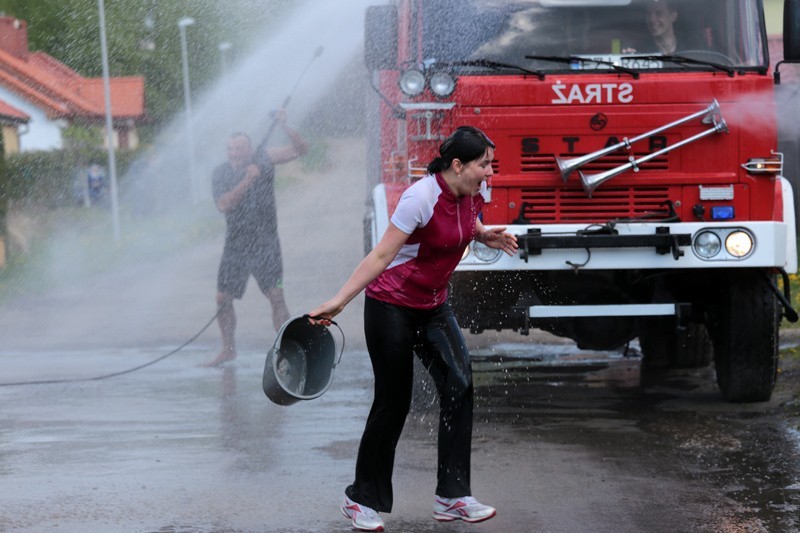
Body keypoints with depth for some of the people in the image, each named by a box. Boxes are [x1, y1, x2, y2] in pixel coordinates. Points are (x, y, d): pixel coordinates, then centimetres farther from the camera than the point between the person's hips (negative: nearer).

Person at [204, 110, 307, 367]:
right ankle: (228, 350, 22)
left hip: (265, 242, -3)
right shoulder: (221, 173, -1)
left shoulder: (263, 158, -4)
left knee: (276, 296, -13)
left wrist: (284, 127, -25)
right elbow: (223, 204, -17)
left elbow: (300, 149, -8)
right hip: (235, 244, 3)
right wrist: (247, 180, -26)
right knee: (223, 299, 6)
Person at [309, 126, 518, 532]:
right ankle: (362, 500, 13)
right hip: (391, 305, -7)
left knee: (459, 386, -9)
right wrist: (339, 301, -30)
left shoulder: (471, 194, -3)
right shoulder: (421, 198, -26)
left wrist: (487, 236, 3)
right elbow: (381, 255, -25)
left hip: (433, 307, 7)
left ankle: (451, 497, -5)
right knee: (393, 403, -3)